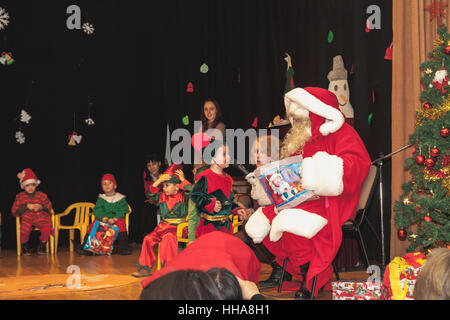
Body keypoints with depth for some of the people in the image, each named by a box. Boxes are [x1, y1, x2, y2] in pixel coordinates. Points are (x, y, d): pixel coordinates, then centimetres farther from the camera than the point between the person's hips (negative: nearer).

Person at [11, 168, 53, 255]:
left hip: (40, 219, 1)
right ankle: (25, 247, 3)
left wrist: (41, 207, -8)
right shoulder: (20, 197, 6)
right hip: (27, 219, -1)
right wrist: (27, 206, -11)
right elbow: (14, 210, 2)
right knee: (24, 231, -33)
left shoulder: (41, 195, 9)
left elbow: (49, 207, 14)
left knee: (46, 229, -29)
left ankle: (42, 246, 4)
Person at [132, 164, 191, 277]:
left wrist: (183, 180, -14)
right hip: (163, 226, 6)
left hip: (178, 226, -6)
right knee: (149, 239, -5)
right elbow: (151, 194, 2)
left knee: (168, 238, -34)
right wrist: (159, 181, -7)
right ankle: (145, 268, 5)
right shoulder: (162, 196, 13)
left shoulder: (183, 196, -2)